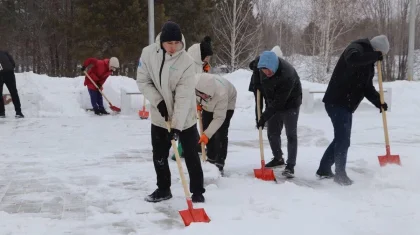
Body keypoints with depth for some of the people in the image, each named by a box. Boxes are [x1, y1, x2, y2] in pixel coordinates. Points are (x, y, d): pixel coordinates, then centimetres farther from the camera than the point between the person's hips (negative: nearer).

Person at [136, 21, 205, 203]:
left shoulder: (186, 62, -22)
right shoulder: (148, 53, -12)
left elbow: (184, 98, -25)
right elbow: (143, 81, -4)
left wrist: (176, 126, -29)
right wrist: (158, 101, -17)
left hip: (184, 118, -3)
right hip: (159, 116, 4)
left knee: (191, 155, 3)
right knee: (159, 155, 13)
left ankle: (197, 191, 17)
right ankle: (163, 189, 31)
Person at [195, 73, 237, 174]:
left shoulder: (221, 94, -46)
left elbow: (219, 118, -38)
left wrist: (206, 134, -43)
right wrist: (197, 104, -17)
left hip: (226, 105, -5)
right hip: (208, 105, 5)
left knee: (220, 134, -13)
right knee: (206, 129, 9)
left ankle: (219, 165, -6)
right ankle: (211, 158, 26)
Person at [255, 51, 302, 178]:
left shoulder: (287, 74, -38)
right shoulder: (264, 65, -17)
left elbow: (279, 101, -36)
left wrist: (265, 116, -34)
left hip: (289, 103, -7)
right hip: (273, 103, 7)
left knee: (291, 135, -8)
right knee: (272, 133, 10)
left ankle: (290, 166, -5)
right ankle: (278, 158, 29)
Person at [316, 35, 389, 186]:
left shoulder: (369, 64, 17)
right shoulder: (356, 48, -12)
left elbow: (367, 88, 14)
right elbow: (353, 59, -38)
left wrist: (379, 102, -1)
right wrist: (375, 55, -26)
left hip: (346, 105, 10)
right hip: (336, 102, -10)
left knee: (341, 139, 16)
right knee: (343, 140, -7)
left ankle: (324, 169, 26)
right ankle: (340, 174, 4)